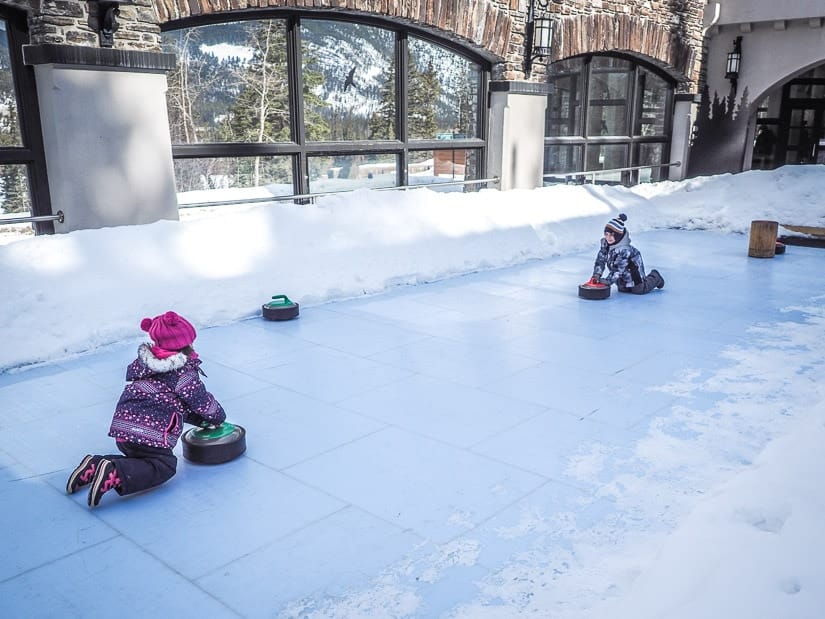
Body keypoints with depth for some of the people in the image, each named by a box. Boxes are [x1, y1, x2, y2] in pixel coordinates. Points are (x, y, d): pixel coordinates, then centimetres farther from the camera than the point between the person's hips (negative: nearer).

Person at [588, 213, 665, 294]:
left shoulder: (624, 249, -36)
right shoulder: (604, 243, -15)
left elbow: (620, 268, -35)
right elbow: (600, 260, -11)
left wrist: (608, 280, -40)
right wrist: (596, 275, -24)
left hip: (633, 268, -7)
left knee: (639, 290, -8)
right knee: (622, 290, 17)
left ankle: (654, 277, 19)